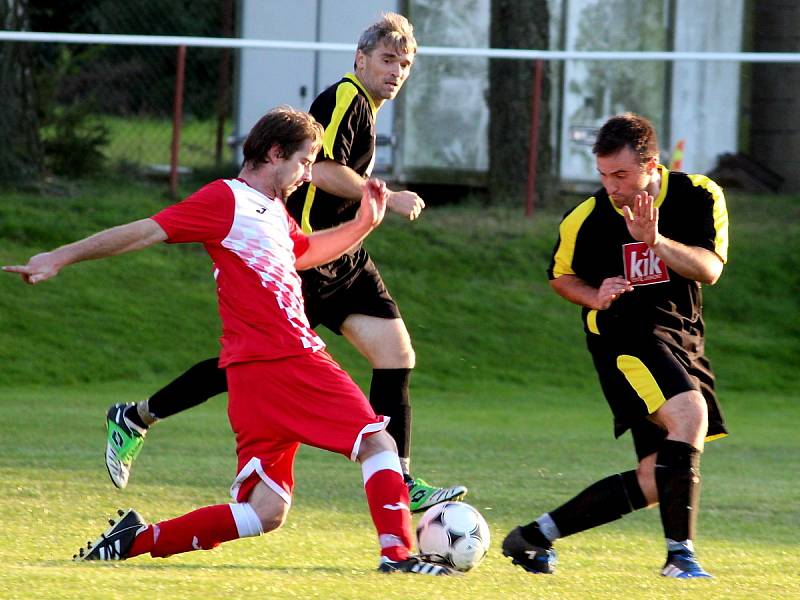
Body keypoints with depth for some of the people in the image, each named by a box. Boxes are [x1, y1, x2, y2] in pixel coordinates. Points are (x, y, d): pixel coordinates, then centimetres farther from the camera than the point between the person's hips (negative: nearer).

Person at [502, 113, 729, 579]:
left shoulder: (700, 197, -6)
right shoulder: (587, 219, -8)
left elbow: (709, 269, -15)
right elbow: (562, 276, 10)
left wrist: (655, 242, -29)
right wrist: (595, 297, -11)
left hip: (683, 339, 4)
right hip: (625, 337, -4)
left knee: (659, 478, 2)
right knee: (690, 416, -30)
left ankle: (537, 535, 12)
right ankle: (681, 552, -28)